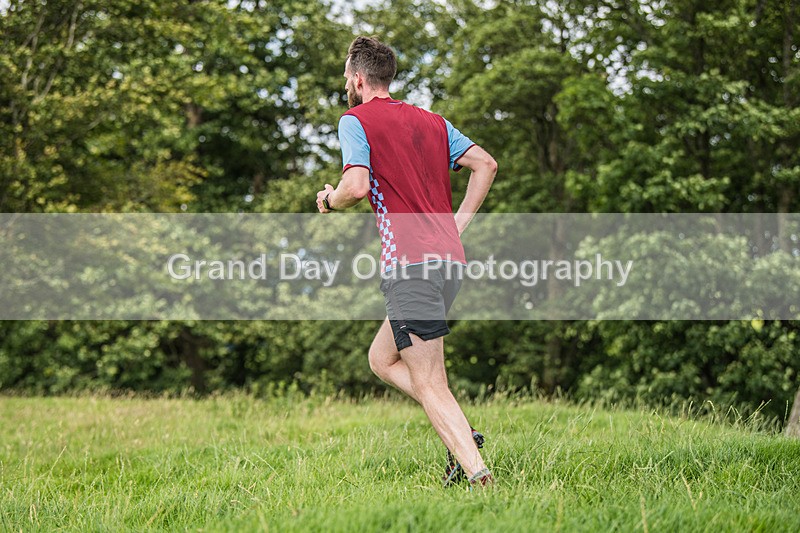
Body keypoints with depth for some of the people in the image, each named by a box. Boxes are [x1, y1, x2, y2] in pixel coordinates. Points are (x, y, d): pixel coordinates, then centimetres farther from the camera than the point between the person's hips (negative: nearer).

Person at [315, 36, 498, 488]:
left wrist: (330, 201, 4)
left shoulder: (355, 120, -2)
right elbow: (486, 164, 16)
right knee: (382, 359, 21)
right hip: (450, 260, 8)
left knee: (430, 386, -6)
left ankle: (479, 475, -16)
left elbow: (357, 185, -17)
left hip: (410, 264, -8)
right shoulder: (432, 121, 19)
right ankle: (461, 433, 7)